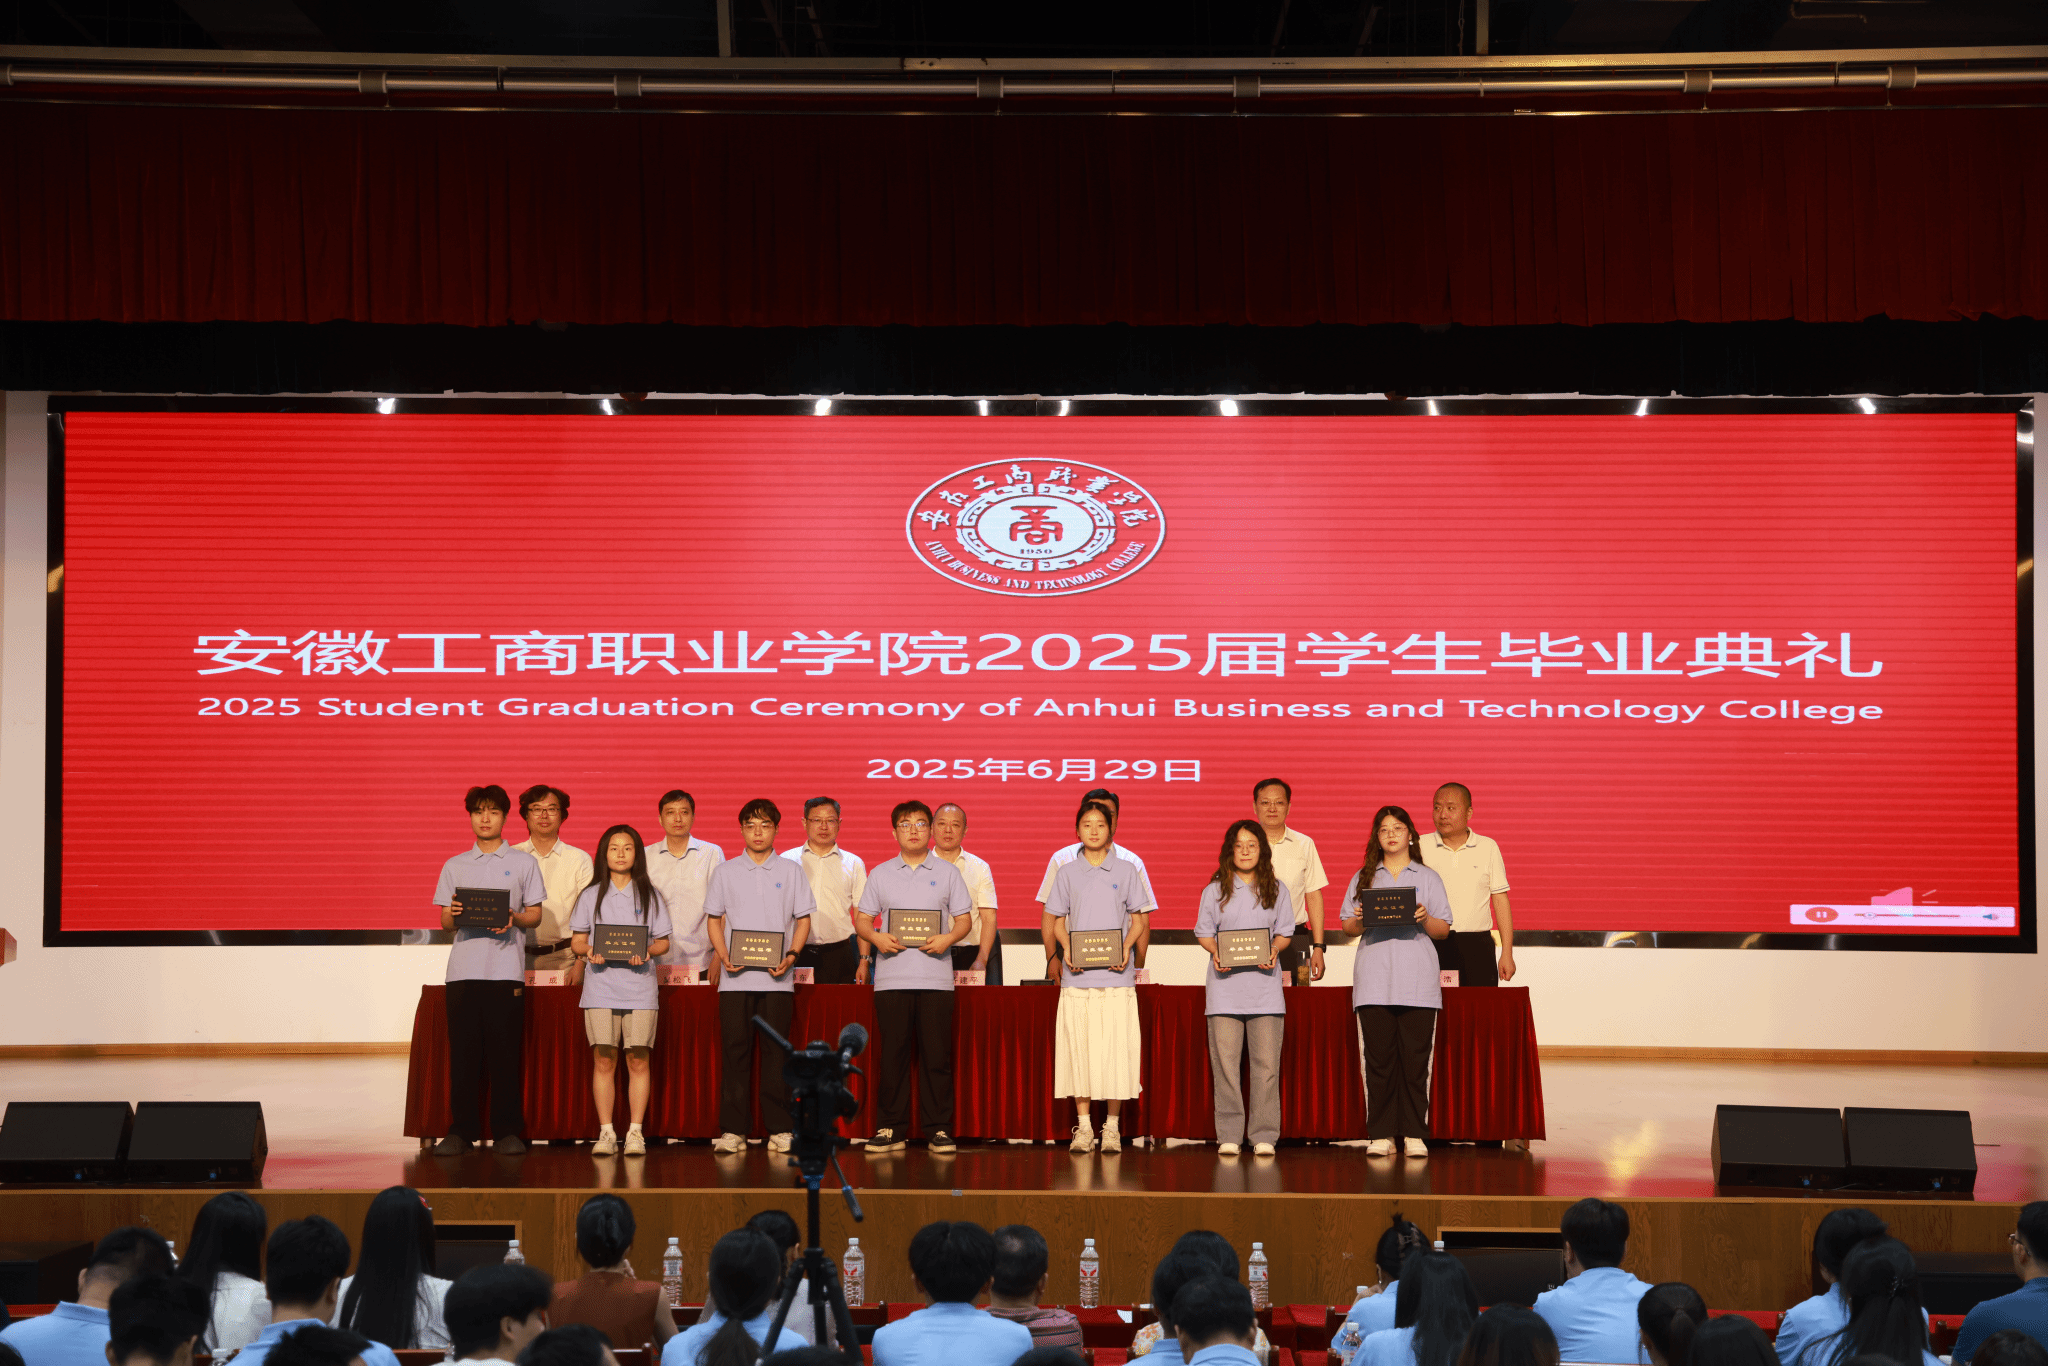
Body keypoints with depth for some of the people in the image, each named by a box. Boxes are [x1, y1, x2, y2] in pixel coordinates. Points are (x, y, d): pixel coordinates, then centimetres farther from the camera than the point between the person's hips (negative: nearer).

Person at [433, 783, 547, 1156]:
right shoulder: (454, 866, 15)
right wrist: (454, 913, -9)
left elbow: (535, 915, 8)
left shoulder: (523, 863, 10)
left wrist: (514, 918, -13)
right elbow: (444, 921, 13)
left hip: (506, 971, -2)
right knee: (463, 1052, -1)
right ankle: (461, 1130, 5)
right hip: (464, 968, 2)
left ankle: (508, 1130, 4)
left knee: (506, 1053, -3)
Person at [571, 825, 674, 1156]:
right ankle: (606, 1132, 4)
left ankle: (636, 1132, 3)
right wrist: (589, 951, -12)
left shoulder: (649, 896, 9)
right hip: (600, 988, 0)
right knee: (603, 1060, -3)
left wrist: (647, 951, -12)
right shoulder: (591, 895, 10)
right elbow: (577, 940, 10)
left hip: (640, 987, 0)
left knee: (638, 1059, -2)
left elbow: (663, 942, 9)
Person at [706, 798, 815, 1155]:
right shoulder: (726, 871, 9)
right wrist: (723, 955, -6)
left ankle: (779, 1129, 3)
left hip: (776, 977, 0)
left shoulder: (790, 871, 8)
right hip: (735, 977, 1)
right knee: (736, 1050, -1)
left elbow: (803, 919, 8)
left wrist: (791, 955, -8)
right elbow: (714, 919, 11)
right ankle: (733, 1129, 2)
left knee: (775, 1051, -1)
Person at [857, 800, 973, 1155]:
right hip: (891, 976, 1)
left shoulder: (947, 873, 10)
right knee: (893, 1054, 1)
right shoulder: (880, 874, 12)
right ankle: (890, 1128, 7)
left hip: (935, 977, -1)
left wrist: (948, 938, -11)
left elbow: (965, 919, 9)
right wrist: (875, 937, -9)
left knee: (936, 1055, -2)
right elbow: (862, 919, 12)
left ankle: (939, 1128, 5)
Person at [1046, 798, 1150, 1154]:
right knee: (1078, 1049, -1)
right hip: (1078, 976, 1)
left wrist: (1127, 947, -9)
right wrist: (1067, 948, -7)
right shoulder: (1067, 872, 9)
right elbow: (1058, 921, 12)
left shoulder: (1127, 871, 7)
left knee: (1116, 1051, -4)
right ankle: (1083, 1127, 6)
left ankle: (1112, 1127, 4)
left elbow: (1138, 920, 10)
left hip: (1116, 975, -1)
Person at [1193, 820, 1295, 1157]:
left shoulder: (1276, 889, 10)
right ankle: (1229, 1135, 2)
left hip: (1265, 984, 0)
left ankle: (1264, 1136, 1)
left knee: (1266, 1063, -4)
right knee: (1225, 1062, -4)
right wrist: (1215, 951, -10)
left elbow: (1285, 932, 12)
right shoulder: (1215, 890, 8)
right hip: (1225, 985, 0)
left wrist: (1274, 949, -9)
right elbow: (1204, 932, 10)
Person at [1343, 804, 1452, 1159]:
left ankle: (1414, 1134, -1)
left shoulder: (1428, 878, 13)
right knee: (1379, 1056, -3)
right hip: (1374, 979, 1)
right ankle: (1381, 1134, 0)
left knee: (1415, 1057, -5)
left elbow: (1444, 929, 9)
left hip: (1417, 980, -1)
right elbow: (1347, 926, 13)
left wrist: (1425, 919, -11)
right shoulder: (1363, 877, 16)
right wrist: (1360, 920, -8)